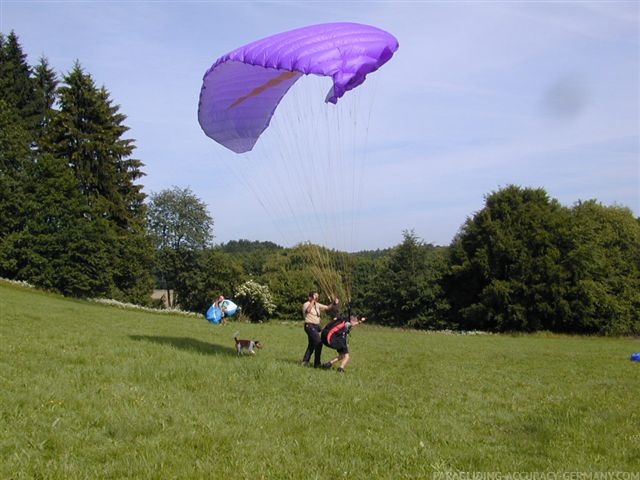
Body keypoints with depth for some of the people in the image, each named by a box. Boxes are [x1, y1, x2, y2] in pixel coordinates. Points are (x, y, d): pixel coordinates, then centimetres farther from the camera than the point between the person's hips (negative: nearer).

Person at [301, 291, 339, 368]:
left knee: (312, 344, 16)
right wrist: (313, 301, -31)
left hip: (316, 327, 9)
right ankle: (317, 363, -12)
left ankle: (305, 361, 26)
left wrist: (334, 303, -3)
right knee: (319, 342, -17)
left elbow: (327, 308, 14)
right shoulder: (306, 304, -12)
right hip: (310, 326, -9)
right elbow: (308, 310, -35)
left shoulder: (317, 305, 12)